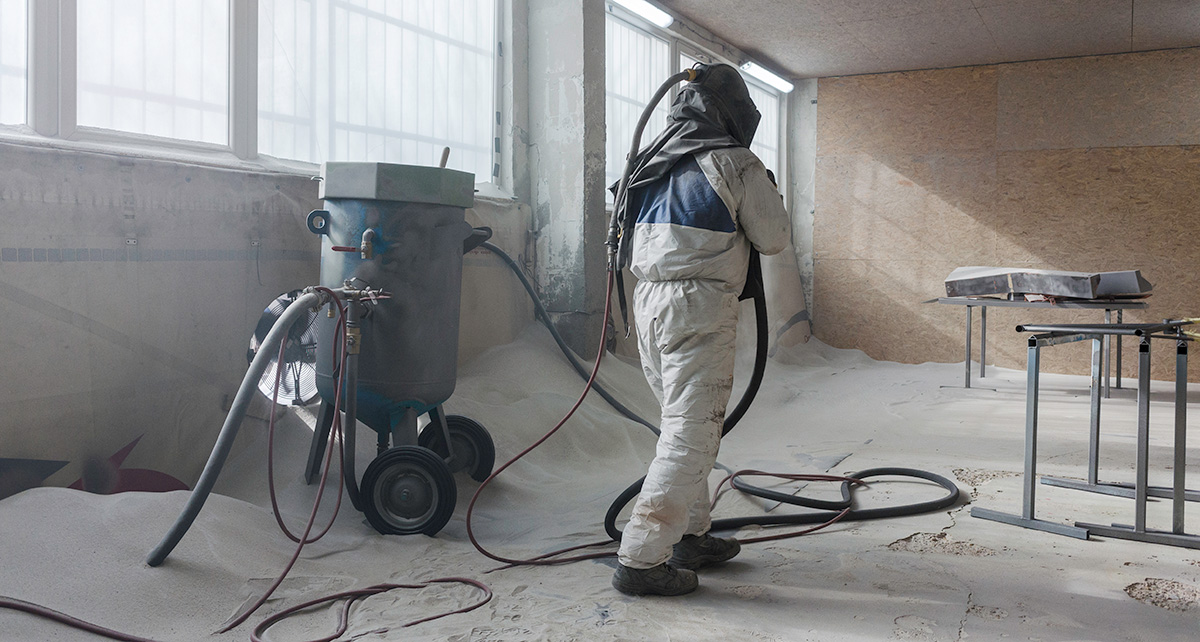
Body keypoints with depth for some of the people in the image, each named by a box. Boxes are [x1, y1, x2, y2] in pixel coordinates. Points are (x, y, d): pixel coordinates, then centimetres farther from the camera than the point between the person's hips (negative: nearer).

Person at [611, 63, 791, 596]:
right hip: (699, 304, -8)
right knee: (691, 434, -5)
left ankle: (689, 535, 29)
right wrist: (766, 194, 19)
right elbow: (774, 238, 0)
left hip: (649, 299, 8)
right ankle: (640, 560, -5)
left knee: (682, 422, 19)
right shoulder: (734, 163, -6)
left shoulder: (655, 159, 13)